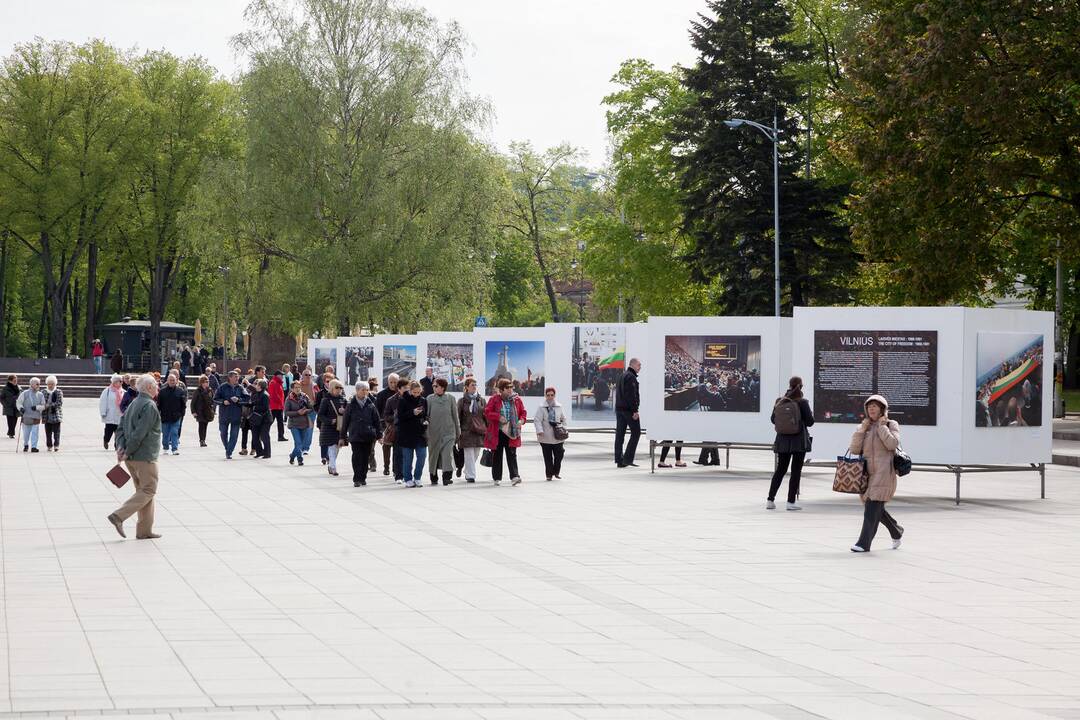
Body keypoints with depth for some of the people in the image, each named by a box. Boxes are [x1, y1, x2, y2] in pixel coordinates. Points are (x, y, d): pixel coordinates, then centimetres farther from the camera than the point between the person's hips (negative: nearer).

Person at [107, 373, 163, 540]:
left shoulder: (134, 404, 15)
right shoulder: (149, 406, -15)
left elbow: (121, 427, 12)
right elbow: (140, 433, -21)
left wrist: (120, 447, 0)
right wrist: (127, 452, -15)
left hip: (131, 458, 9)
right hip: (145, 457, -9)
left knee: (144, 491, 14)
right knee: (148, 491, -3)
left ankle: (145, 531, 14)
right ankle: (119, 516, -14)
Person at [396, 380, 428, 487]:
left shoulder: (423, 401, 6)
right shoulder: (402, 400, -5)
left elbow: (426, 414, 17)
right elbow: (400, 416, -10)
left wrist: (426, 421, -5)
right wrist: (412, 413, -22)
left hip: (420, 433, 3)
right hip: (406, 433, -3)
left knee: (422, 456, -1)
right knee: (408, 458, 2)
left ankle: (417, 478, 14)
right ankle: (408, 479, 12)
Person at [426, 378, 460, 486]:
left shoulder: (450, 398, 3)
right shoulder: (429, 399, 1)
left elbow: (455, 416, 9)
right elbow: (426, 415, 4)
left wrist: (458, 431, 12)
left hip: (448, 431, -1)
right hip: (433, 432, 1)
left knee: (447, 454, -14)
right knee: (433, 454, 9)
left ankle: (447, 477, -18)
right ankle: (433, 477, 22)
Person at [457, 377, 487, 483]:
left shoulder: (481, 400, 9)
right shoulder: (462, 401, 1)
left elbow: (486, 416, 11)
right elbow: (458, 417, 2)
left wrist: (488, 430, 7)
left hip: (479, 431, 3)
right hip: (467, 430, -3)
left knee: (475, 454, 8)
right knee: (469, 455, -6)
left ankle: (468, 472, 27)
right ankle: (470, 475, -3)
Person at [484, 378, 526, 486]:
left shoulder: (517, 399, 5)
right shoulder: (494, 399, -3)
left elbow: (523, 412, 13)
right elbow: (487, 412, -5)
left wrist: (521, 420, -7)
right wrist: (498, 417, -18)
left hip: (512, 432, 1)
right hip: (497, 433, -1)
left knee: (512, 455, -6)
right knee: (497, 455, 7)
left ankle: (514, 477, -12)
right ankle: (496, 477, 17)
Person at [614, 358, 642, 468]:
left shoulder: (623, 376, 19)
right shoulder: (631, 377, -12)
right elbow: (631, 395, -20)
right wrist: (635, 410, -20)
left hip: (619, 408, 9)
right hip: (628, 409, -9)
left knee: (619, 434, 6)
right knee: (636, 432, -3)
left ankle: (619, 460, 6)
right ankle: (628, 458, -9)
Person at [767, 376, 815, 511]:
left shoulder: (780, 402, 0)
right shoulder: (802, 402, -11)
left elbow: (773, 419, 7)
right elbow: (810, 422, -9)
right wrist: (811, 414, 11)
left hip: (783, 440, 4)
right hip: (799, 440, -4)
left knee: (780, 469, 13)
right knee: (796, 471, 2)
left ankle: (770, 500, 9)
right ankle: (791, 501, 0)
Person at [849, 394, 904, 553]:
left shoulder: (891, 425, 2)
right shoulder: (864, 426, 14)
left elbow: (892, 444, -16)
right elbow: (854, 449, 4)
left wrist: (881, 426, -9)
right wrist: (862, 429, -3)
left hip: (883, 472, -6)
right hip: (867, 472, 6)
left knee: (872, 507, -12)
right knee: (874, 507, 11)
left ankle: (864, 543, -13)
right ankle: (896, 532, 33)